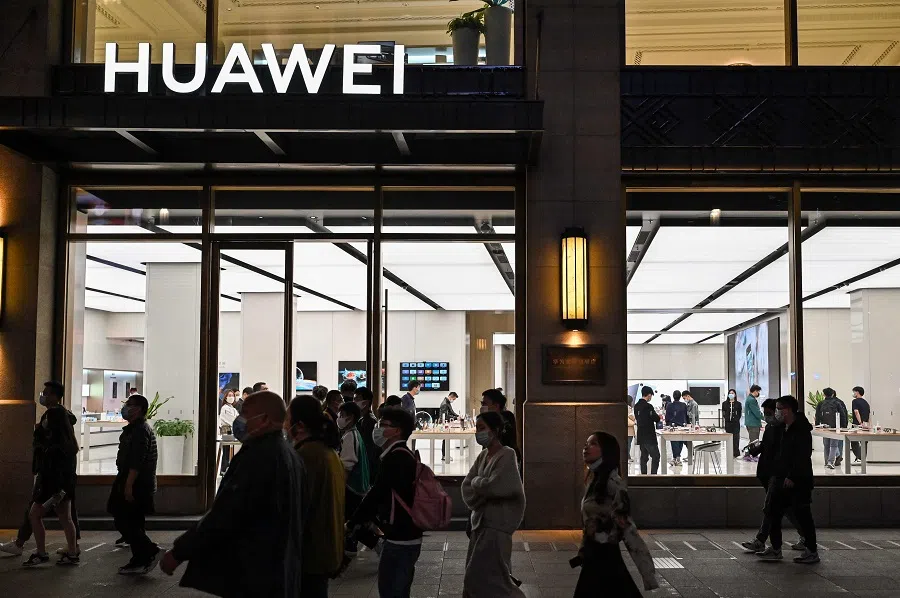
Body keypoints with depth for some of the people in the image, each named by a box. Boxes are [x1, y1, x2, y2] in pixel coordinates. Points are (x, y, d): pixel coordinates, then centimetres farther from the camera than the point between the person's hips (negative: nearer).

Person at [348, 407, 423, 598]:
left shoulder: (396, 457, -17)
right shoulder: (403, 455, 16)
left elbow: (377, 494, -18)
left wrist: (352, 523, -9)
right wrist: (364, 520, 16)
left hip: (400, 538, -10)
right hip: (404, 535, 10)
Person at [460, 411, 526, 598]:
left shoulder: (507, 455, -11)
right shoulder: (482, 456, 11)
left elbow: (495, 486, -21)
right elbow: (466, 487, 6)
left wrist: (477, 482, -4)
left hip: (496, 523, -8)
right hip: (480, 522, 8)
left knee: (484, 577, -8)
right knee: (474, 577, 10)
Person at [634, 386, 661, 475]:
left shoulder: (636, 406, 7)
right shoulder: (648, 406, -18)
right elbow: (656, 419, -12)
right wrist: (658, 416, 11)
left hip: (641, 436, 8)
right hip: (649, 436, -8)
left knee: (644, 457, 12)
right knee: (656, 457, -2)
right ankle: (653, 475, -8)